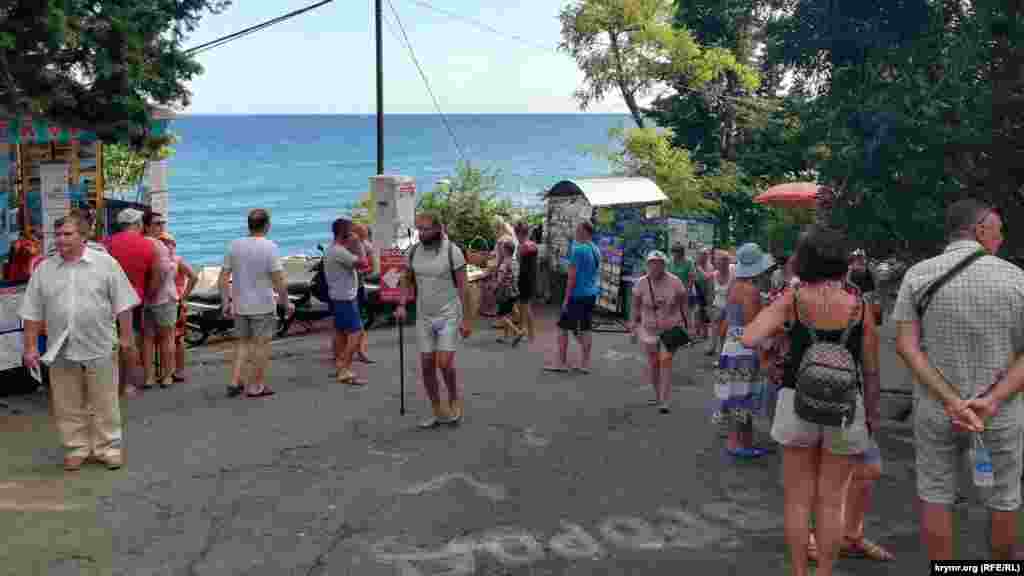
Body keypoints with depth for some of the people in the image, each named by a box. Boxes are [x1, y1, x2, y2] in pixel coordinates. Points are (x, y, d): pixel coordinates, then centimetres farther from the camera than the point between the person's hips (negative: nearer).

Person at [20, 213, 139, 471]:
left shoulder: (105, 263, -2)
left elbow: (122, 304, -1)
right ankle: (77, 448, 22)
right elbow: (32, 314, 8)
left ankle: (108, 447, 16)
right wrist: (30, 347, 4)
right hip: (61, 352, 3)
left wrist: (126, 337, -4)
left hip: (99, 349, -2)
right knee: (68, 406, 9)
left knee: (104, 404, 5)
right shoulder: (43, 270, 5)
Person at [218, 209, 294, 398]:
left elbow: (222, 279, 4)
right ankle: (256, 386, 12)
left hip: (239, 305, 5)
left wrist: (226, 302, 12)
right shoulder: (269, 247, -12)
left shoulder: (234, 245, 2)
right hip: (263, 306, -5)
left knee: (243, 342, 19)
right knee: (262, 344, 7)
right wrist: (286, 303, -5)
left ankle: (235, 381, 14)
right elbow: (279, 281, -16)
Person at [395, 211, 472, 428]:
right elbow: (408, 280, 13)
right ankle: (438, 413, 18)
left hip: (449, 316, -5)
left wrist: (465, 319, -14)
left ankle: (454, 400, 15)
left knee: (444, 364, -13)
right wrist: (402, 305, -2)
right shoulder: (414, 251, 0)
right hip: (424, 317, 5)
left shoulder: (452, 251, -13)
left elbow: (462, 286, -11)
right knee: (427, 367, 5)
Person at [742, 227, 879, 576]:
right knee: (831, 501, 9)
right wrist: (872, 415, 13)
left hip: (797, 404, 0)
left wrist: (776, 330, 3)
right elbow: (871, 370, 0)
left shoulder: (791, 300, -7)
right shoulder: (859, 307, -4)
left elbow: (748, 340, -17)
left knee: (798, 498, 12)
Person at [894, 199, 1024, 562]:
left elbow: (904, 345, -14)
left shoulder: (917, 275, -7)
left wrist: (951, 402, -18)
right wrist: (991, 402, -20)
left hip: (935, 409, 1)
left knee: (935, 497, 12)